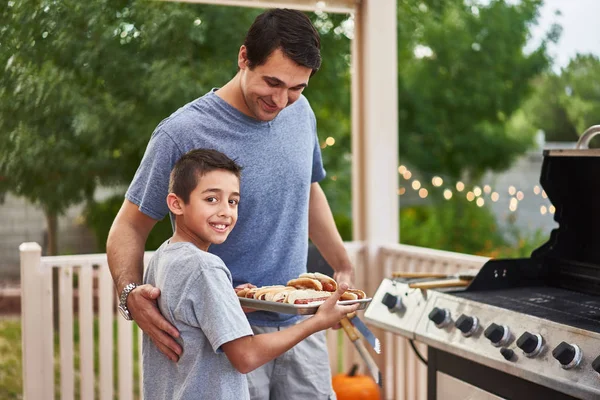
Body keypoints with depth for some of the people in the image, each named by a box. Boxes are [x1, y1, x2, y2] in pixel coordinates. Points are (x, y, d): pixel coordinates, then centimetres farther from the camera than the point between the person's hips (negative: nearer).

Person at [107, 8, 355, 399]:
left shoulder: (301, 113, 2)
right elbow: (130, 225, -9)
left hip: (299, 322, 5)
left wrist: (344, 268, 16)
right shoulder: (182, 133, -16)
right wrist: (130, 293, -27)